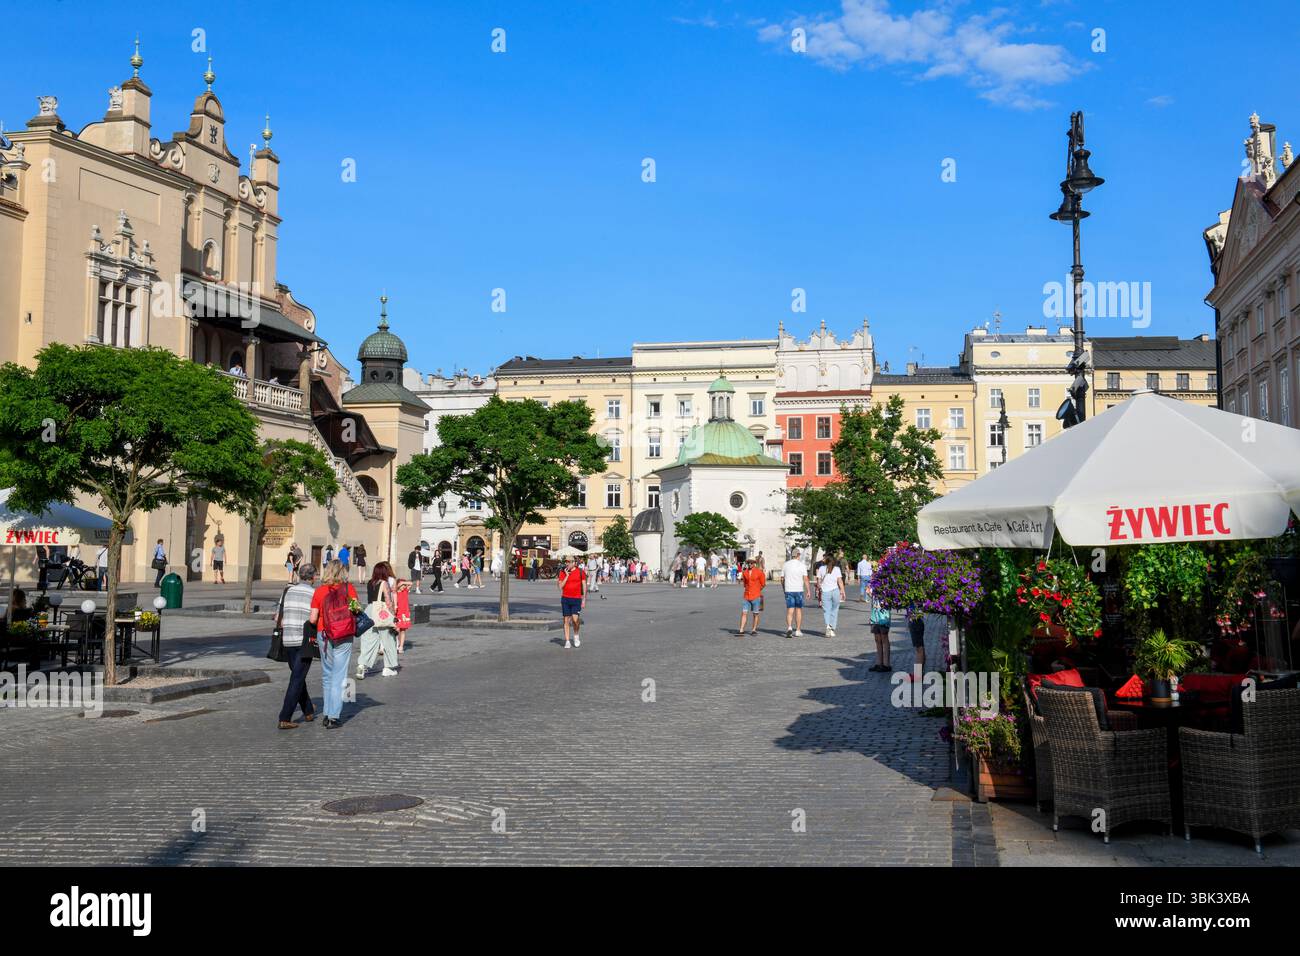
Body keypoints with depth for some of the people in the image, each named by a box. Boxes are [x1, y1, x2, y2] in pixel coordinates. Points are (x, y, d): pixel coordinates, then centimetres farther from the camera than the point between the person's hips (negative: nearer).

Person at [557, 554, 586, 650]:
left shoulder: (580, 572, -1)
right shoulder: (563, 572, 3)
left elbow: (584, 586, 3)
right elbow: (561, 586, -5)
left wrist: (584, 600, 0)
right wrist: (567, 575, -12)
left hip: (576, 599, -2)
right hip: (565, 598, 2)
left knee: (575, 619, -14)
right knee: (566, 620, 4)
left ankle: (576, 635, 14)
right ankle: (567, 641, 10)